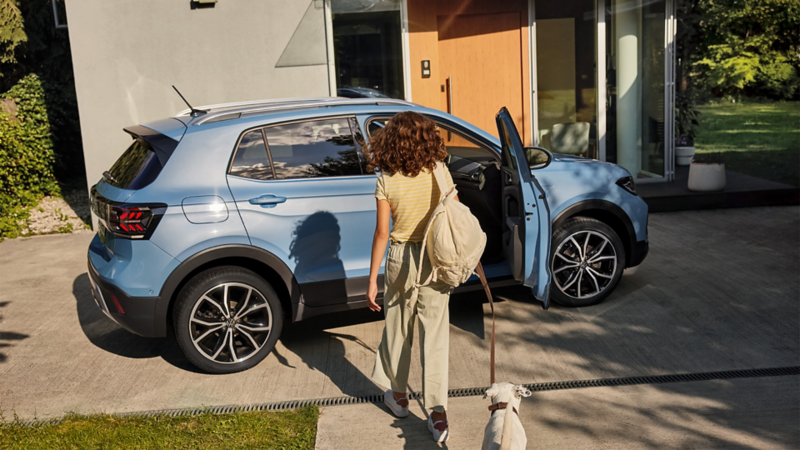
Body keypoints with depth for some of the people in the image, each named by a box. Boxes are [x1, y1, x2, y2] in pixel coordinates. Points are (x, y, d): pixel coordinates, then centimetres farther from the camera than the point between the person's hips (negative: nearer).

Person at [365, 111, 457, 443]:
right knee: (434, 336, 4)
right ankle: (438, 414, 4)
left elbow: (381, 233, -10)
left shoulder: (386, 181, -10)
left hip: (400, 260, -1)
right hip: (436, 262, 1)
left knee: (398, 330, 18)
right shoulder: (440, 173, -5)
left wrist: (372, 279, -3)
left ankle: (398, 396, 36)